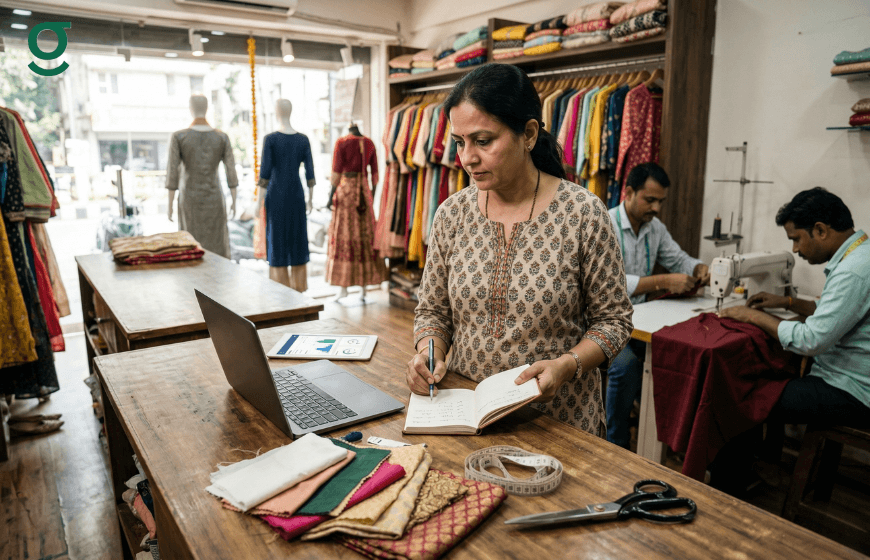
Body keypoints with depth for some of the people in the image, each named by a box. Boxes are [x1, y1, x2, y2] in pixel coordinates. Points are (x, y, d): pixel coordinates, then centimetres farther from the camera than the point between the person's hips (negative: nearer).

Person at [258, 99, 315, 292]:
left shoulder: (270, 139, -11)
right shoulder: (304, 139, -1)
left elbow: (264, 172, -13)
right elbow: (310, 172, 0)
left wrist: (259, 201, -4)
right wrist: (310, 200, 10)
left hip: (276, 196, -3)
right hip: (296, 195, 3)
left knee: (277, 241, 5)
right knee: (298, 241, 12)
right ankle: (299, 289, 16)